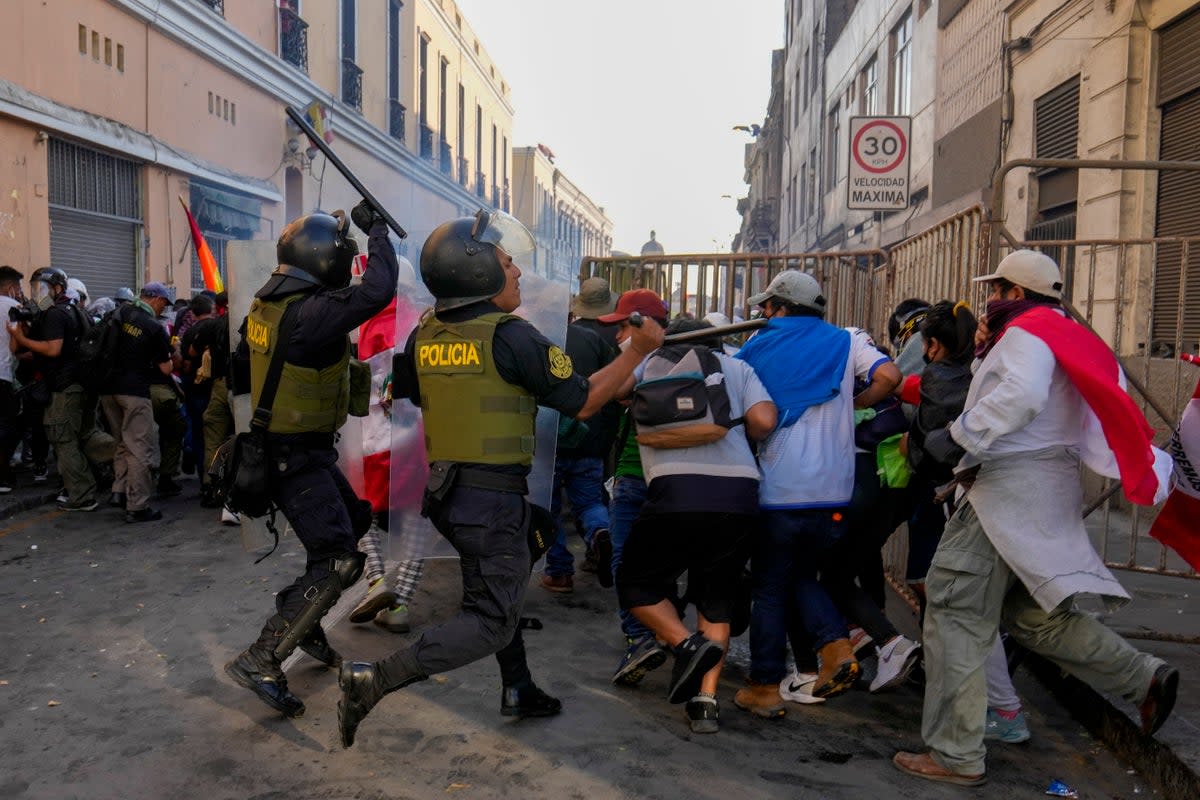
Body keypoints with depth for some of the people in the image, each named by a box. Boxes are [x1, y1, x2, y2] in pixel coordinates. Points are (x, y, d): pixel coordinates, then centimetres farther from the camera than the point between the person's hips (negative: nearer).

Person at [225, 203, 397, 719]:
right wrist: (375, 228, -15)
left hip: (292, 448, 10)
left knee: (352, 524, 22)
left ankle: (303, 624, 32)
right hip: (297, 457, -10)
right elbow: (377, 291, -29)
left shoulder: (268, 303, 4)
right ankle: (261, 661, -8)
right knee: (336, 561, -10)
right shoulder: (309, 313, -24)